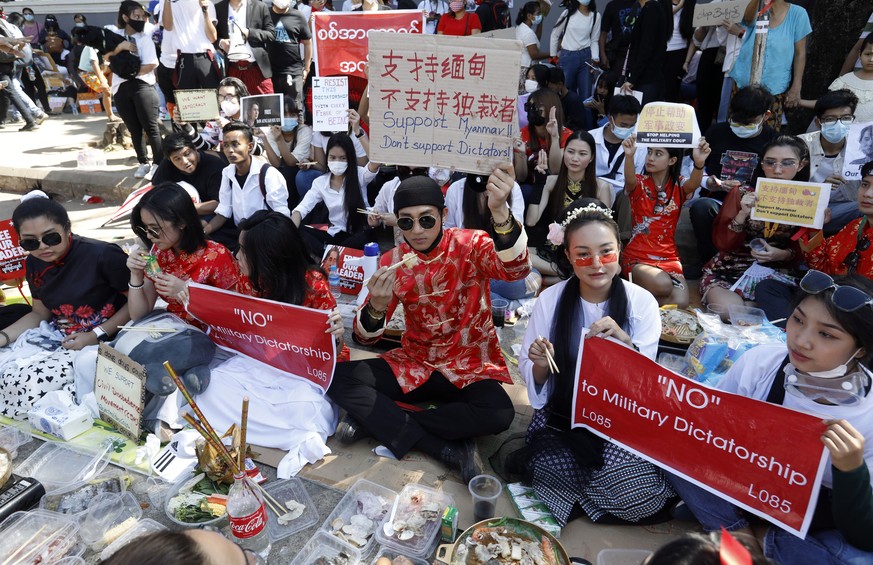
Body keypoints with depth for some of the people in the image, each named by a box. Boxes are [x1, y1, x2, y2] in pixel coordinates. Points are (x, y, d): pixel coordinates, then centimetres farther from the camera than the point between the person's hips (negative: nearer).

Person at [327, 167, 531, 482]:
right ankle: (450, 450, -18)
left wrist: (499, 211, -52)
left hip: (470, 366, -2)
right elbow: (366, 337, -7)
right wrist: (377, 308, -31)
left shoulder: (471, 245, -11)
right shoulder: (392, 262, -3)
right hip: (414, 363, 3)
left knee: (499, 413, -32)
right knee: (339, 378, -17)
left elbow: (515, 270, -33)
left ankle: (376, 421, -14)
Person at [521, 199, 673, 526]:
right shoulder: (550, 300, -6)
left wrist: (625, 342, -28)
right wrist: (540, 365, -24)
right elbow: (531, 377, 1)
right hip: (562, 416, 0)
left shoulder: (642, 302, -7)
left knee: (644, 493, -24)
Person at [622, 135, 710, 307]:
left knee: (680, 303, -21)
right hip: (637, 256, -2)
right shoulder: (639, 184, 0)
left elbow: (694, 184, -19)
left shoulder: (678, 186, 5)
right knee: (663, 285, -32)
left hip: (668, 257, 3)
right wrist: (629, 156, -47)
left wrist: (699, 163, -42)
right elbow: (629, 180, -25)